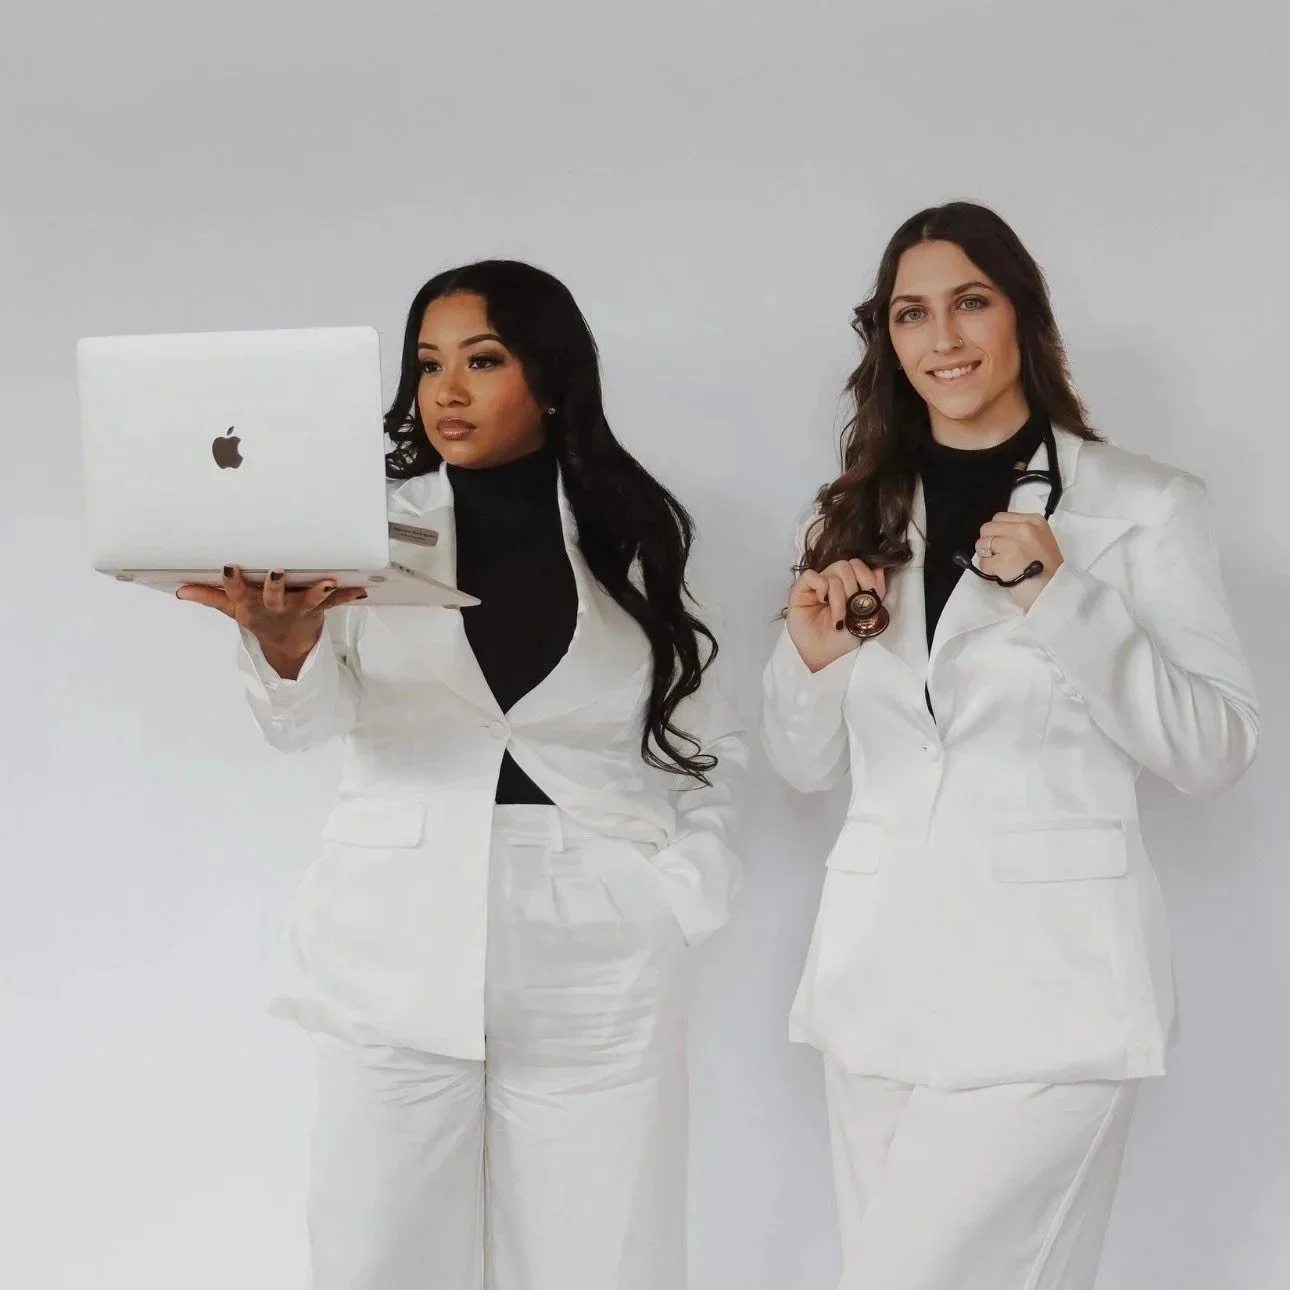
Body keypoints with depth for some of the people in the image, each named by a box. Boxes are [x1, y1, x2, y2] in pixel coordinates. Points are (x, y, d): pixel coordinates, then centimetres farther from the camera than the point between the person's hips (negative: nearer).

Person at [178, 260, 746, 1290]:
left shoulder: (633, 539, 6)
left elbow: (711, 741, 10)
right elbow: (305, 721, -9)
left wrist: (678, 895, -5)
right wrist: (284, 635, -32)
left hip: (592, 963, 0)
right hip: (402, 953, 0)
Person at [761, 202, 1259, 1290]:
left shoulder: (1146, 505, 0)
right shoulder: (854, 517, 12)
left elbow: (1217, 749, -6)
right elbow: (808, 768, 14)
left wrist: (1060, 598, -16)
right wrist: (812, 657, -6)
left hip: (1049, 970, -4)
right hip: (883, 968, 4)